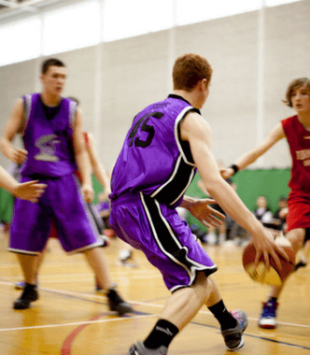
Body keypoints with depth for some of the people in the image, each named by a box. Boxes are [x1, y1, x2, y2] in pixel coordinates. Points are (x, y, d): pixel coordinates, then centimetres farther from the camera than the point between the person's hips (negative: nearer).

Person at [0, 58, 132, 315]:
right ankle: (30, 289, 31)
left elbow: (80, 152, 4)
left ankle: (112, 295, -6)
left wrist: (86, 182, -10)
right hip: (32, 181, 1)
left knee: (86, 240, -9)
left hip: (63, 183, -1)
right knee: (23, 242, 4)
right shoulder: (24, 105, 2)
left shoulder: (73, 111, 1)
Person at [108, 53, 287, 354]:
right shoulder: (192, 120, -4)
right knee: (197, 282, -11)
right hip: (148, 209, -9)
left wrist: (188, 204, 25)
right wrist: (257, 230, -18)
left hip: (123, 209, 9)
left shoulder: (148, 113, 22)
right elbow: (214, 183, -17)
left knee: (197, 263, 26)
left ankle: (229, 325, 45)